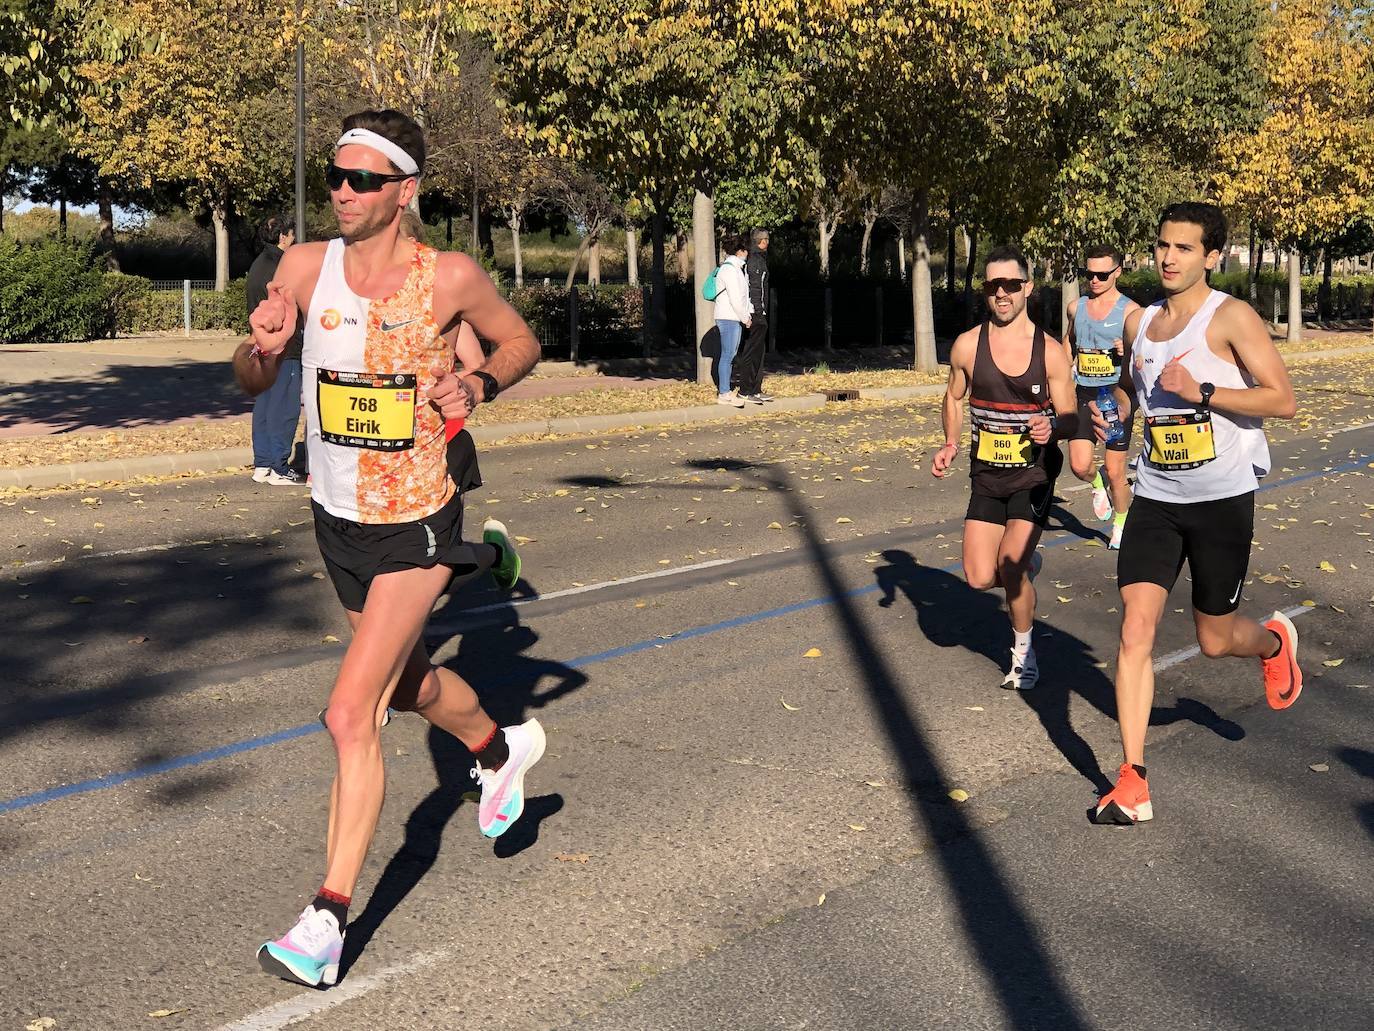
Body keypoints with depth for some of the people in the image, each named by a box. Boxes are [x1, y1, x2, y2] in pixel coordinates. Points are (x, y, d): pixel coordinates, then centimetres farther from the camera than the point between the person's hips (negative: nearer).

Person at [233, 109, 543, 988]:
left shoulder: (450, 278, -15)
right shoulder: (307, 267, -6)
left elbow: (520, 342, 3)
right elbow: (251, 384, 0)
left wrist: (478, 386, -17)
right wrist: (263, 346, -23)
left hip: (416, 525, -5)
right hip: (337, 518, 5)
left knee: (352, 715, -12)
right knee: (406, 683, 24)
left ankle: (328, 919, -1)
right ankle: (501, 748, 55)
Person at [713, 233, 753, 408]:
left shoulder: (736, 268, 18)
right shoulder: (729, 269, -15)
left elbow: (742, 295, 20)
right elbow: (735, 298, -19)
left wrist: (747, 315, 10)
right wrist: (745, 318, -11)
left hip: (735, 319, 10)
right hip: (728, 318, -10)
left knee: (730, 355, 12)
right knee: (727, 355, -8)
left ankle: (727, 391, 17)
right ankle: (724, 395, -7)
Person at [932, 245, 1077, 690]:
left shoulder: (1051, 351, -9)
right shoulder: (967, 345, -4)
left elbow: (1070, 418, -5)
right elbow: (954, 397, 13)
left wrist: (1052, 429, -28)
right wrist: (950, 443, -4)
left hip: (1034, 473, -3)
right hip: (987, 474, 3)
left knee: (1010, 565, -17)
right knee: (980, 578, -4)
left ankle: (1023, 653, 8)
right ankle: (1026, 565, 33)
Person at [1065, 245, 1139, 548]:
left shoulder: (1130, 311, -5)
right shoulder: (1076, 307, 8)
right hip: (1084, 396, 3)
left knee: (1115, 472, 3)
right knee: (1079, 466, -10)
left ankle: (1120, 525, 26)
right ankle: (1098, 485, 26)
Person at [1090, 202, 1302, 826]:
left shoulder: (1231, 318, -11)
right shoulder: (1138, 322, 8)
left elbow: (1283, 401, -15)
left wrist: (1201, 391, -24)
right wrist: (1110, 414, 3)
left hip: (1222, 500, -4)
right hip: (1156, 499, 5)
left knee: (1215, 640, 8)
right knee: (1135, 630, -7)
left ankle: (1275, 642, 46)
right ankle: (1133, 784, -3)